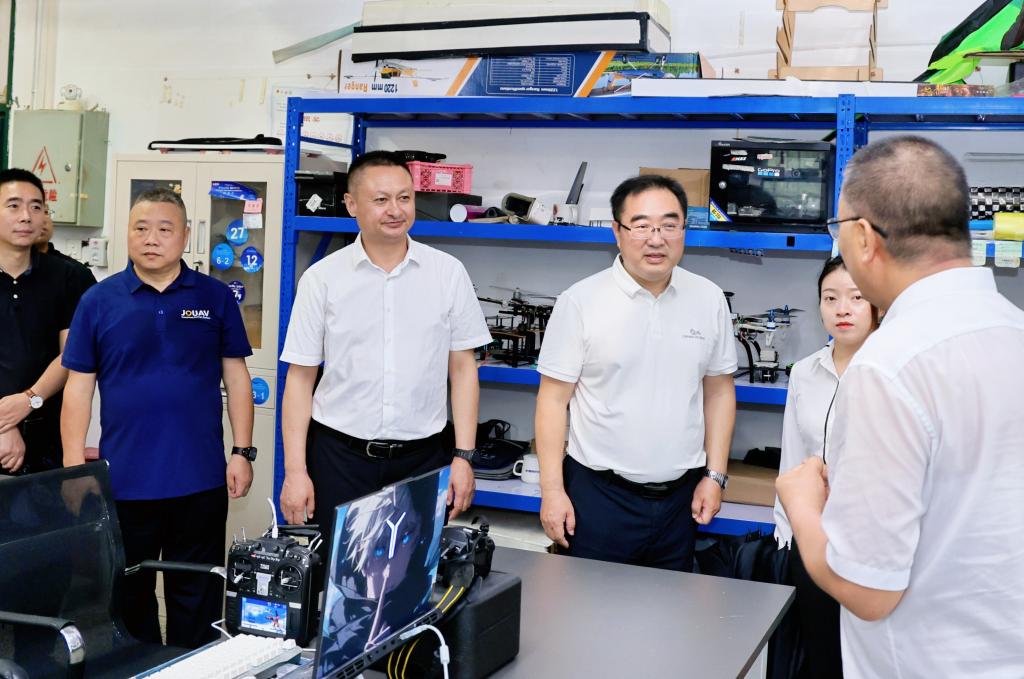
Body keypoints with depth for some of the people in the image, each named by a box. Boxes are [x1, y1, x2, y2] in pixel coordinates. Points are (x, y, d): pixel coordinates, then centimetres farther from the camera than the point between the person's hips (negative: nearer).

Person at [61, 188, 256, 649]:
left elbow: (236, 377, 5)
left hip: (200, 479, 0)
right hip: (123, 481, 0)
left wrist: (243, 452, -1)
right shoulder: (99, 301, 0)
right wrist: (73, 467, -3)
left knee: (197, 595, 11)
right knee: (128, 595, 14)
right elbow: (79, 387, 1)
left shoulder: (216, 297, 2)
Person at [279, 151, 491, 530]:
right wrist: (295, 471, -4)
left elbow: (462, 369, 4)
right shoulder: (321, 278, -2)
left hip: (422, 457, 1)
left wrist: (463, 456, -1)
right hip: (339, 456, 0)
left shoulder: (449, 273, 1)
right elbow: (300, 376, 0)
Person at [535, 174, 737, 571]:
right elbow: (553, 399, -5)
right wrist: (552, 490, -8)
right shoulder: (580, 302, -7)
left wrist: (715, 475, 5)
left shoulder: (709, 299, 2)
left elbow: (719, 390, 9)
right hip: (600, 493, -3)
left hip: (681, 496, 3)